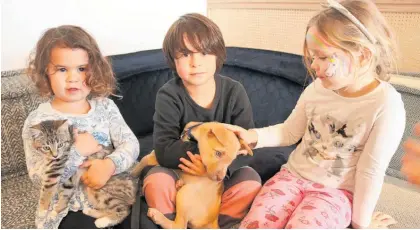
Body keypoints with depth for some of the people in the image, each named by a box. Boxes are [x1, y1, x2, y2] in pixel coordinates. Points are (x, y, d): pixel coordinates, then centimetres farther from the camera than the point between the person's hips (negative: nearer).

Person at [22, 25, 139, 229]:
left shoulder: (105, 106, 0)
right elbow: (39, 178, -14)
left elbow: (131, 143, -8)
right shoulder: (37, 121, -8)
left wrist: (109, 164, -27)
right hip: (70, 209, -2)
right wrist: (76, 151, -23)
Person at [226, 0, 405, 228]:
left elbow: (371, 171, -13)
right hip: (293, 175, 4)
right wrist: (252, 136, -8)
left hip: (336, 191, -3)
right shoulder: (316, 89, -2)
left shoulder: (386, 105, -17)